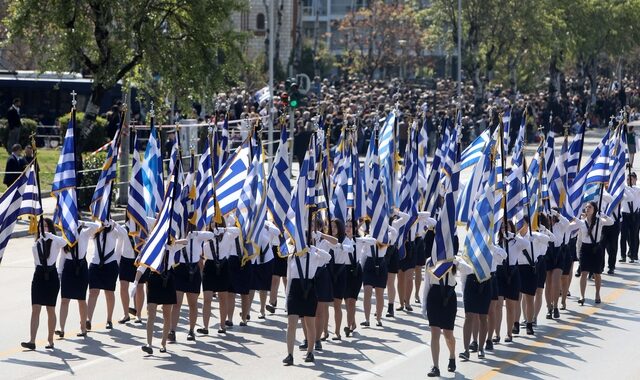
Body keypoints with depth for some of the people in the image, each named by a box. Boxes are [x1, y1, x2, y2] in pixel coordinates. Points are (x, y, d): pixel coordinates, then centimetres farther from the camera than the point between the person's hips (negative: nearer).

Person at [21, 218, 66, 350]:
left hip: (51, 276, -4)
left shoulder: (55, 241, -7)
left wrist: (49, 235, -38)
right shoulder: (37, 242, 10)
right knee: (35, 309, -6)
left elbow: (64, 242, -29)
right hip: (39, 274, 4)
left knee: (50, 309, 5)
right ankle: (32, 341, -14)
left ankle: (50, 341, 16)